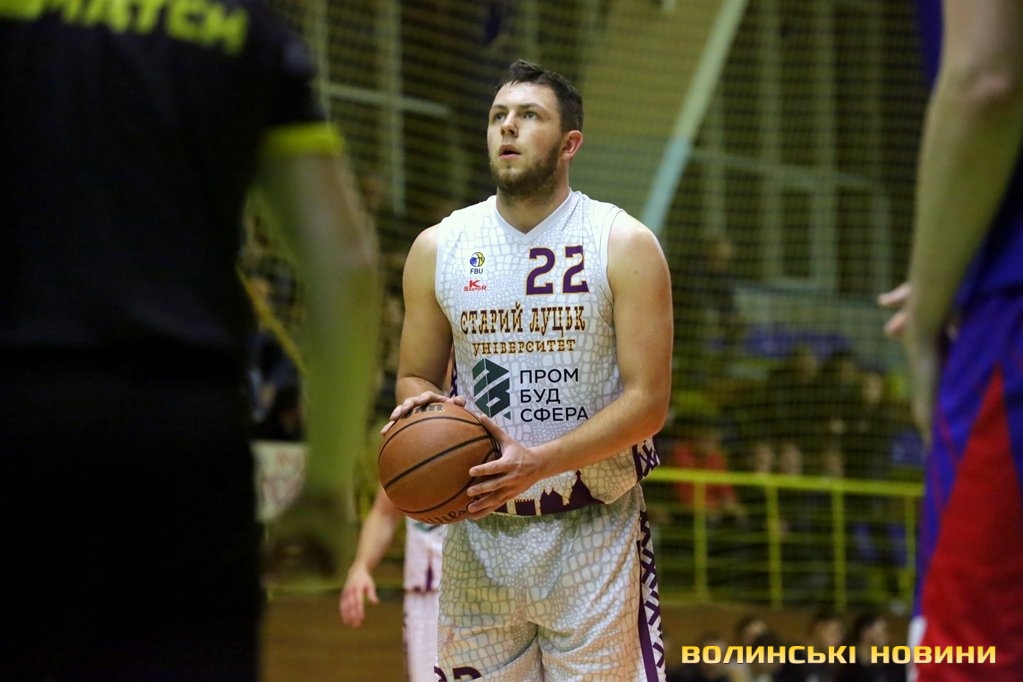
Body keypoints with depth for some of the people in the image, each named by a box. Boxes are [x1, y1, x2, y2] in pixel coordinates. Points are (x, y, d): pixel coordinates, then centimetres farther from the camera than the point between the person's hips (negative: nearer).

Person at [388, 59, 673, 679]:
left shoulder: (624, 245, -4)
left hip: (592, 534, -3)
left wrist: (538, 462, -22)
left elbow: (648, 401, -9)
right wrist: (422, 405, -10)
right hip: (479, 529, 3)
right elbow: (416, 379, 16)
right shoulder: (438, 248, 6)